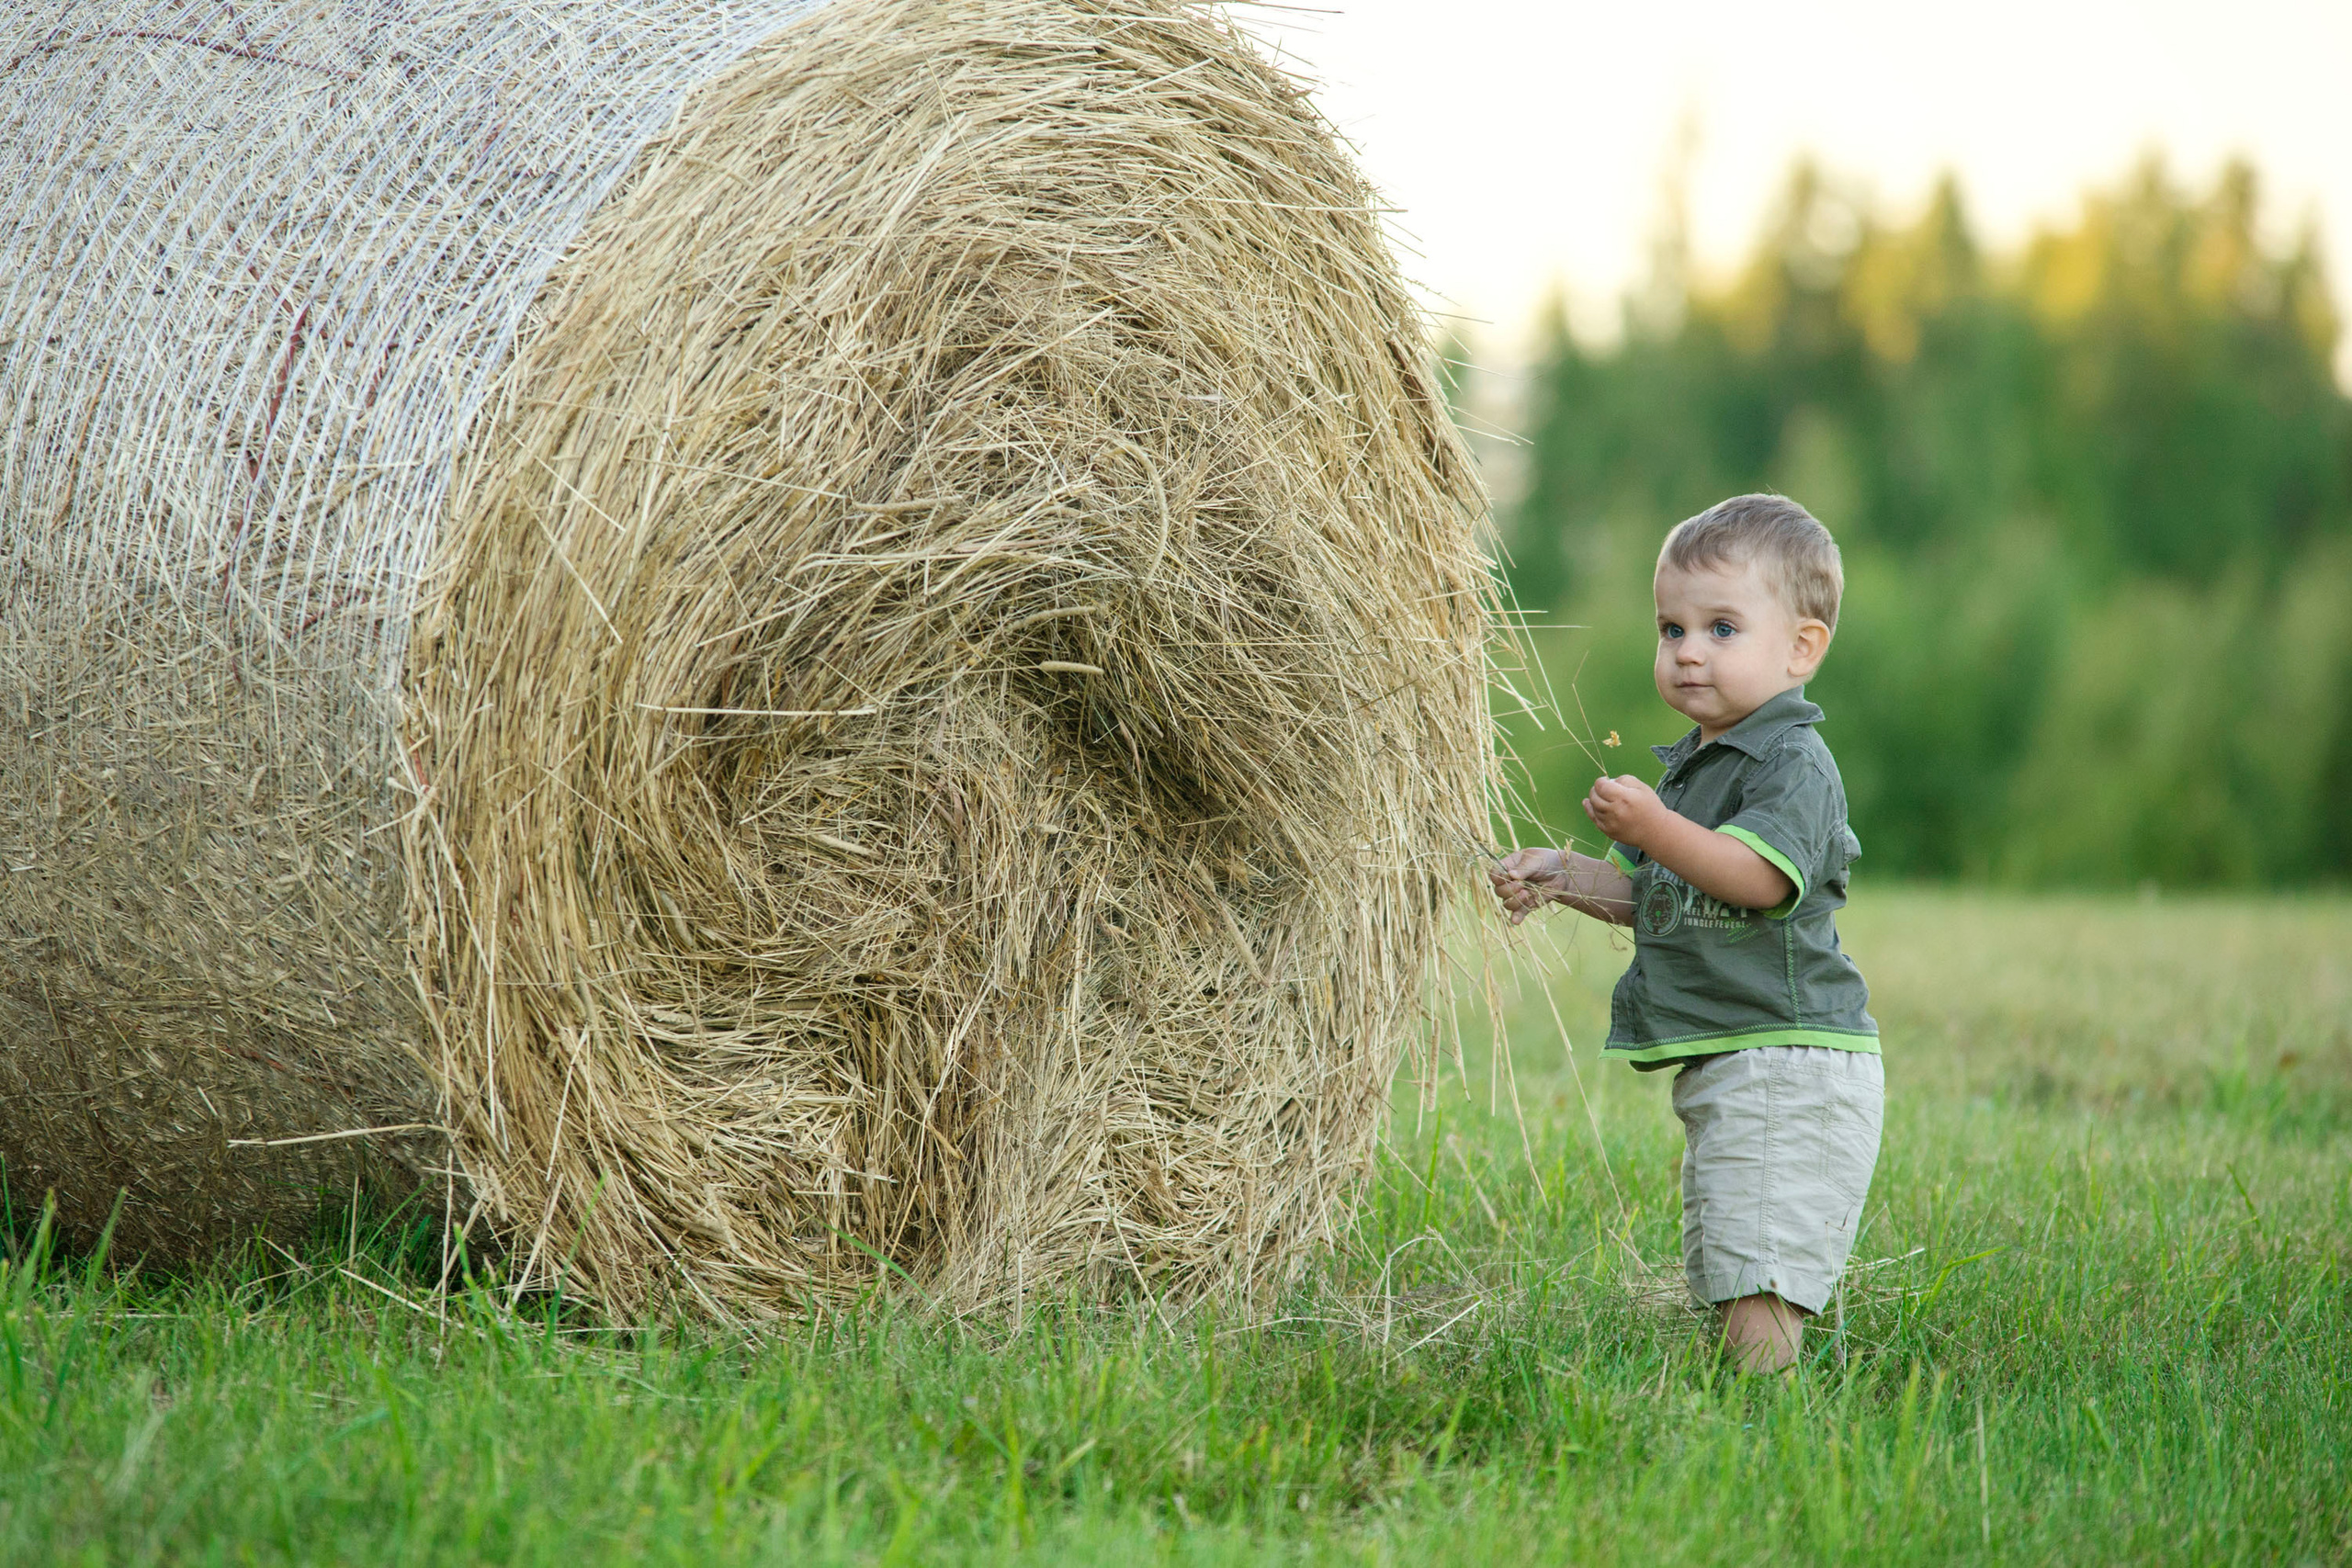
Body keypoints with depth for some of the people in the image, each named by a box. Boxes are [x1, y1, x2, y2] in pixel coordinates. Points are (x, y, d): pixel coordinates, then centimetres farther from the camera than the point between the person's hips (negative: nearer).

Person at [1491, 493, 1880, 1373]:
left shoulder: (1792, 762, -11)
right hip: (1716, 1067, 10)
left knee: (1757, 1283, -15)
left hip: (1788, 1061, -10)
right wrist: (1562, 876, 10)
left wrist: (1656, 828, -31)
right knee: (1721, 1278, 14)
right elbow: (1647, 899, 26)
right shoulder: (1690, 766, 19)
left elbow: (1759, 877, -25)